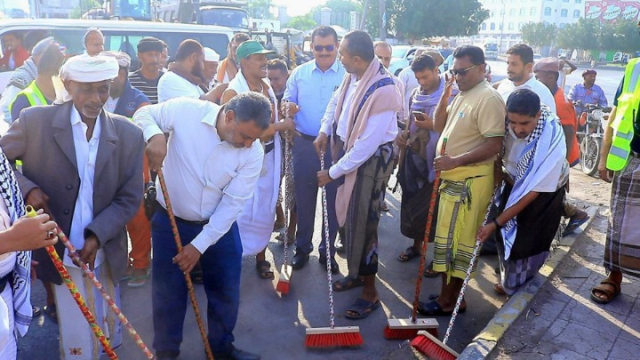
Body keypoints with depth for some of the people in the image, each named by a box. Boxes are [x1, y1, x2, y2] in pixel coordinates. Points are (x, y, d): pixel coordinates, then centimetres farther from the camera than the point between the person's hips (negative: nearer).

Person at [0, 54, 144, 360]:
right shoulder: (35, 121, -9)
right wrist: (27, 188, -16)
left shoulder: (129, 135, -5)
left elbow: (130, 199, -3)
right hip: (58, 251, -2)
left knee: (109, 331, 22)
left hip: (105, 253, 2)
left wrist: (97, 234, -15)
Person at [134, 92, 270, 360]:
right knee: (168, 292, 11)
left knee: (226, 290, 13)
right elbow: (144, 114, -7)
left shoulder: (254, 153, -18)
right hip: (171, 221, -1)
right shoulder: (186, 110, -22)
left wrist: (200, 245, -15)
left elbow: (232, 203, -15)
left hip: (219, 225, 2)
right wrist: (154, 135, -31)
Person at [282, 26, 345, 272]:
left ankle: (328, 250, 24)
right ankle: (302, 247, 27)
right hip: (305, 144, 2)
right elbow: (288, 101, 8)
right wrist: (289, 107, -16)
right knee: (304, 198, 11)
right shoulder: (299, 73, 6)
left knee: (333, 199, 8)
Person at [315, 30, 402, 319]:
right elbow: (339, 102, 22)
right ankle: (357, 272, 36)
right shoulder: (354, 77, -2)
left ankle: (370, 293, 13)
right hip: (349, 152, 8)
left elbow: (367, 145, -26)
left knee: (362, 222, -3)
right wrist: (325, 131, 13)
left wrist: (332, 172, -19)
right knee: (346, 215, 15)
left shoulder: (382, 91, -27)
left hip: (372, 160, -8)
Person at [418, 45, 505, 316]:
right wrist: (445, 94, 3)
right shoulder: (461, 96, 15)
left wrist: (455, 161, -27)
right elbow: (439, 126, 15)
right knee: (452, 239, 16)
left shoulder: (488, 99, -16)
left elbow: (494, 144, -22)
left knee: (454, 240, -2)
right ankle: (450, 294, 28)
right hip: (453, 178, 10)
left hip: (469, 181, -10)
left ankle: (449, 299, 11)